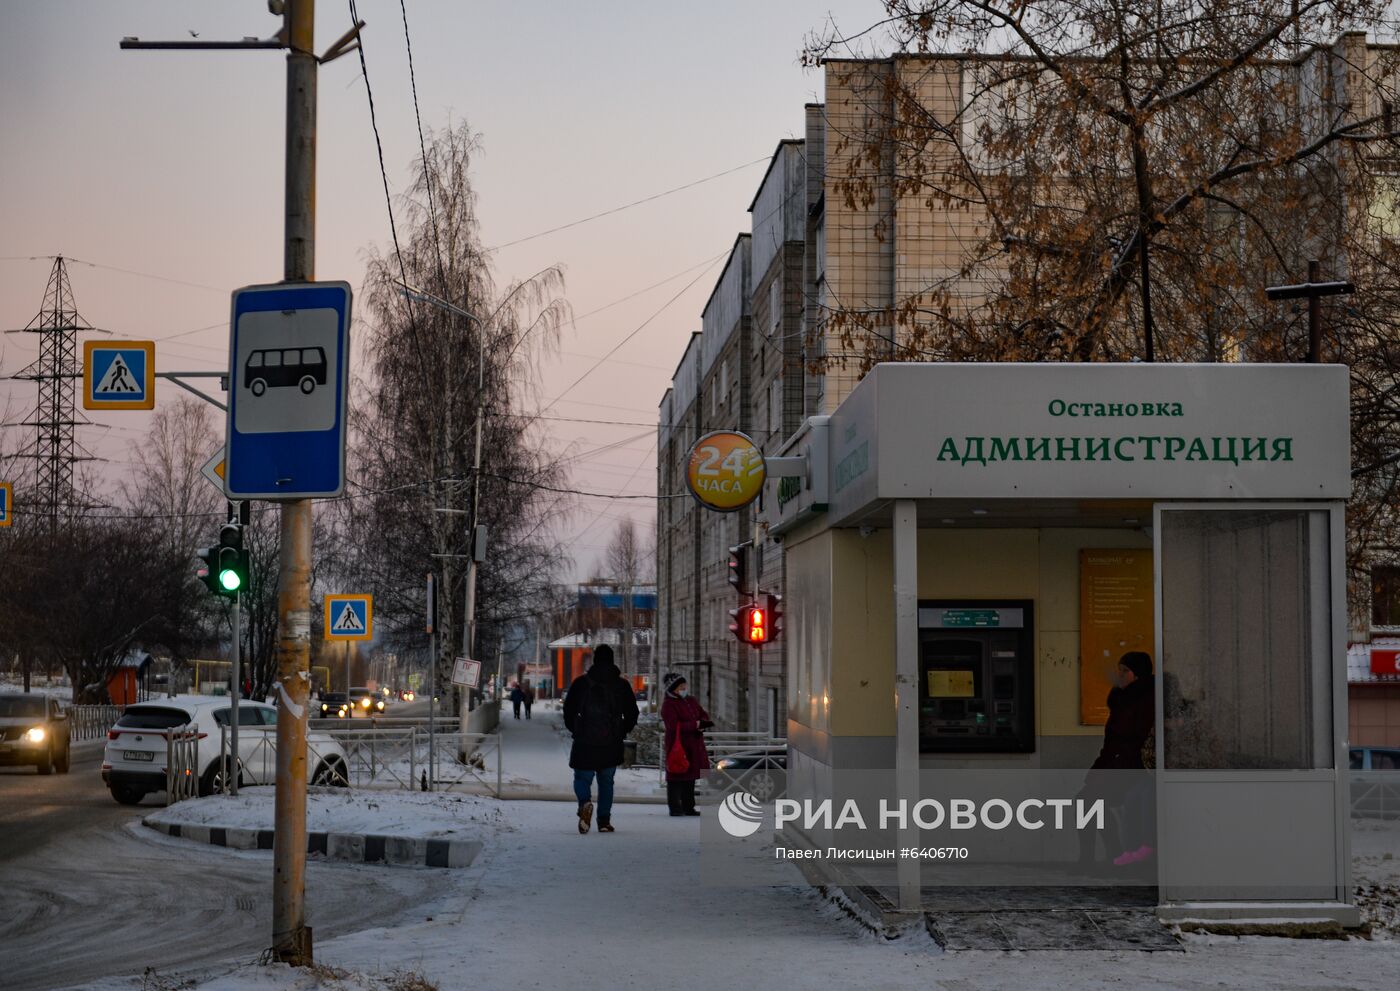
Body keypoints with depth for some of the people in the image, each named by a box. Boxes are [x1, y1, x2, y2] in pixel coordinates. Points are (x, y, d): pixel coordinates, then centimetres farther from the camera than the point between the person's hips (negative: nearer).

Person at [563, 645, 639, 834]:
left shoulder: (581, 683, -1)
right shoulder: (622, 685, 2)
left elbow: (569, 711, 0)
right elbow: (632, 714, 5)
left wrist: (576, 731, 15)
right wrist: (621, 732, 19)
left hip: (584, 742, -1)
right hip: (611, 745, 1)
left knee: (582, 778, 7)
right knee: (606, 782, 14)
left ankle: (585, 802, -24)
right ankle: (604, 820, 7)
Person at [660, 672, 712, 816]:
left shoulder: (691, 701, 15)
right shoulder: (668, 704, -11)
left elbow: (703, 714, 17)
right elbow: (673, 725, -21)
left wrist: (702, 724, -8)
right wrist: (696, 724, -22)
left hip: (694, 747, 8)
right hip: (677, 746, -8)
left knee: (690, 777, 13)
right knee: (677, 777, -5)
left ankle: (688, 807, 21)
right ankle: (675, 808, -1)